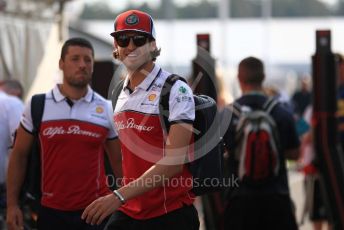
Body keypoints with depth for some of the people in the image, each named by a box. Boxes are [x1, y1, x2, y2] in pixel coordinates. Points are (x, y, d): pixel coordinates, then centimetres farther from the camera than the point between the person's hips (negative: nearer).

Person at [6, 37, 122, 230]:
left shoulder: (107, 110, 4)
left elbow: (119, 162, 10)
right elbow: (19, 156, 6)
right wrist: (12, 204, 1)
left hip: (96, 210, 0)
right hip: (51, 212, 0)